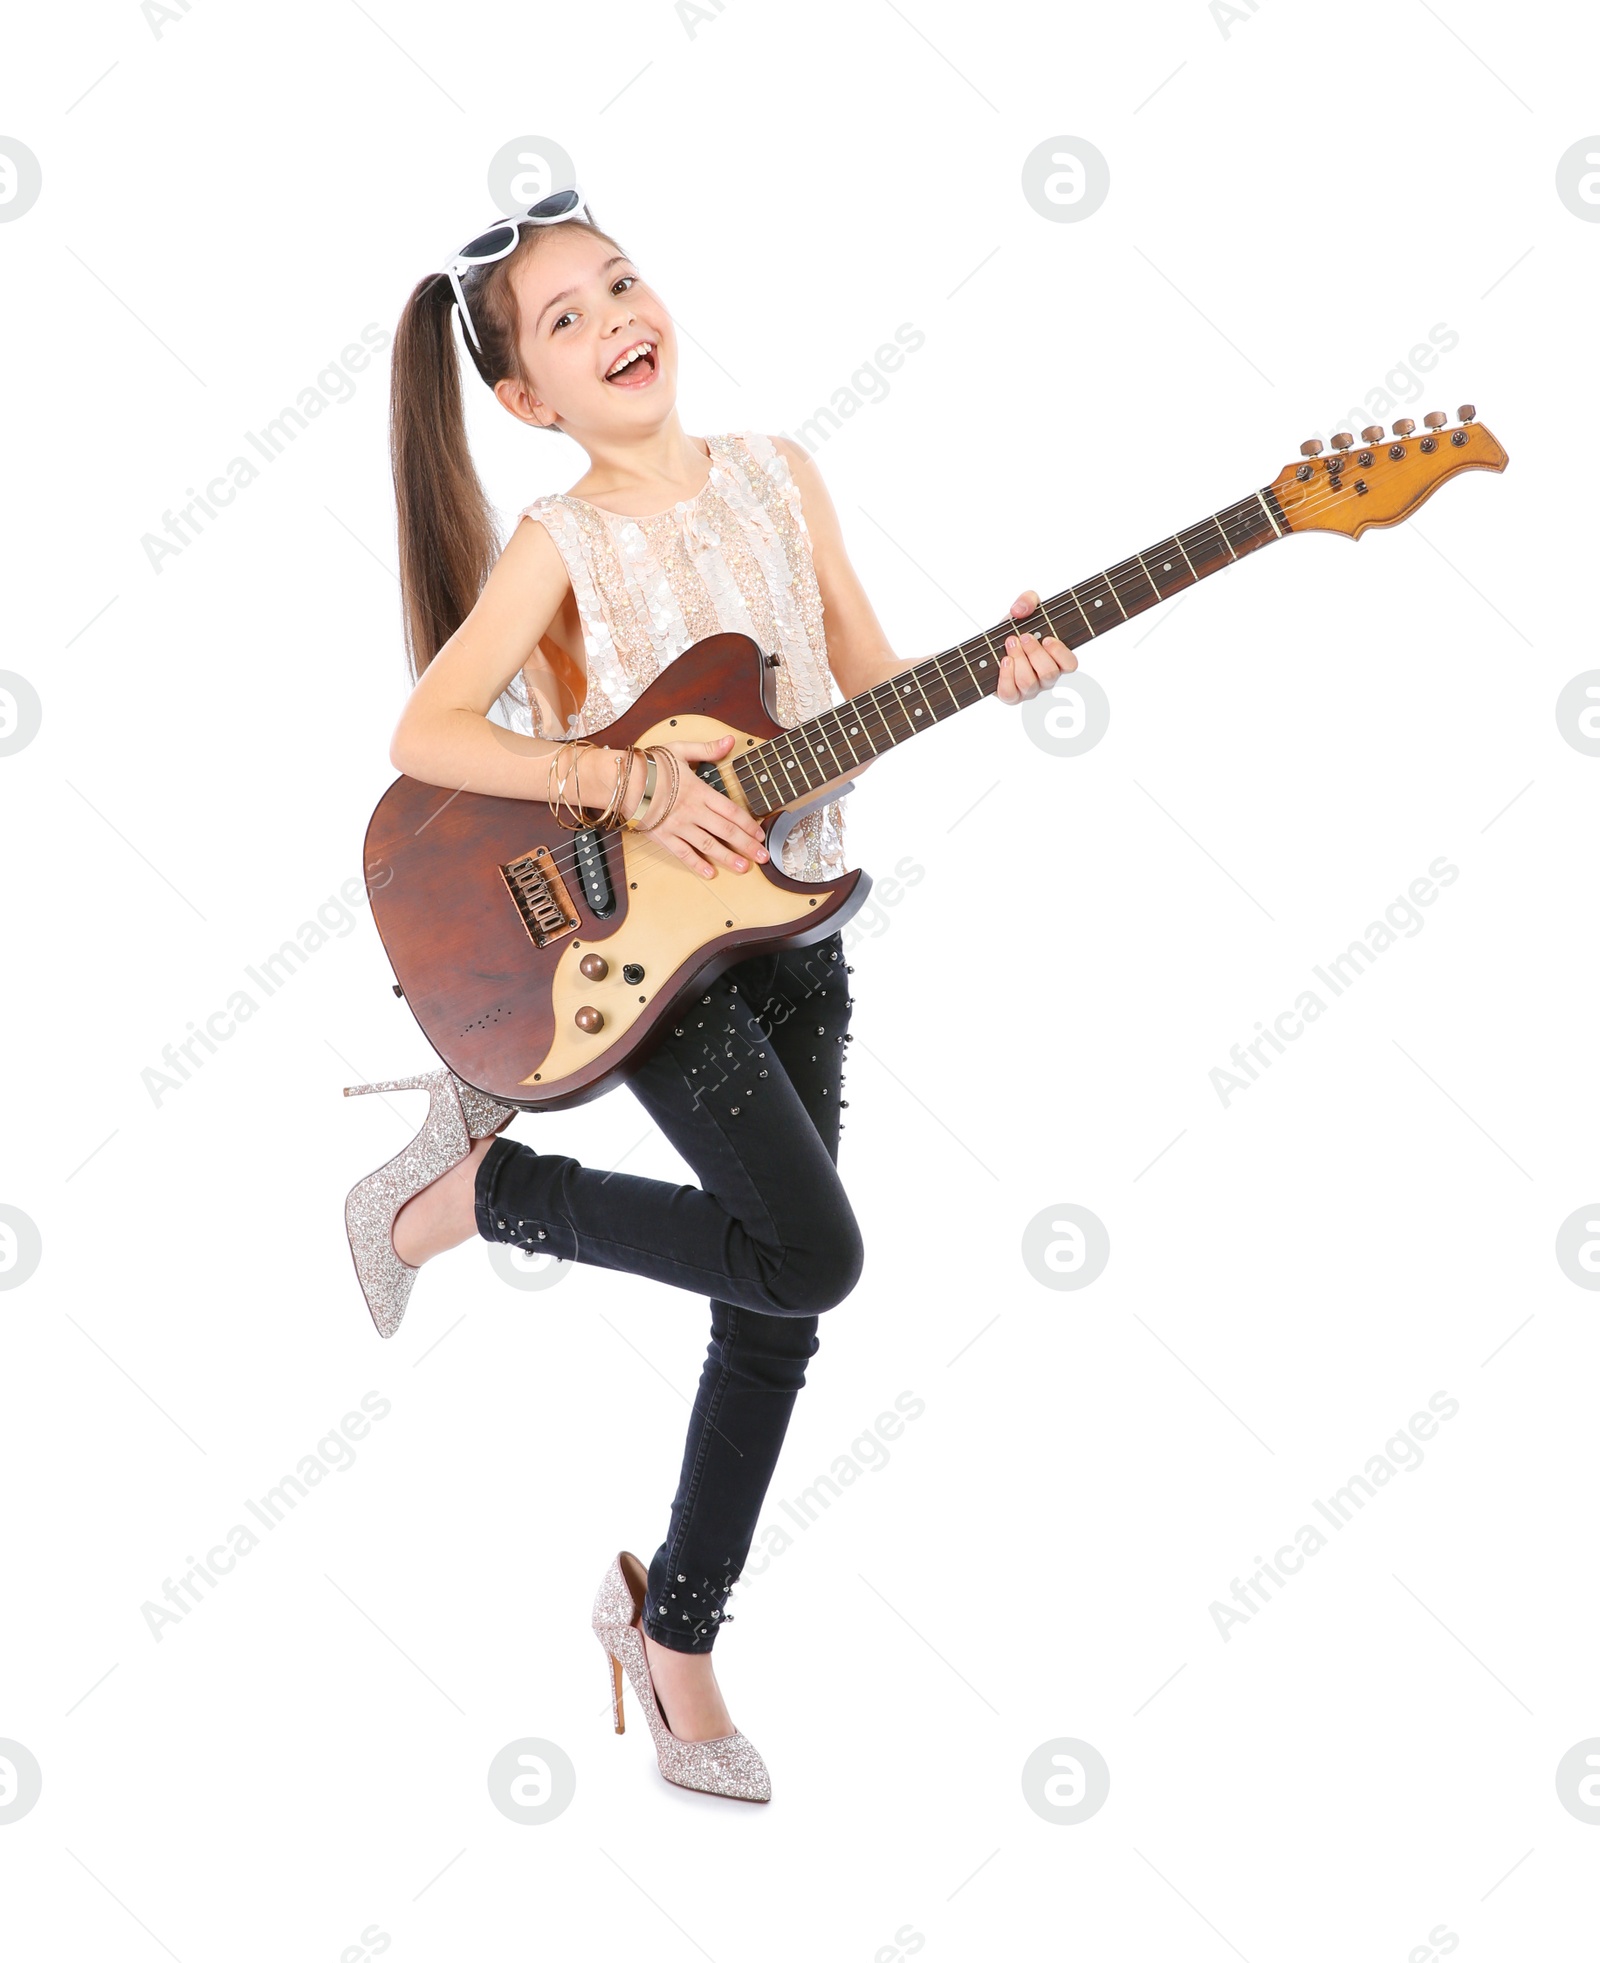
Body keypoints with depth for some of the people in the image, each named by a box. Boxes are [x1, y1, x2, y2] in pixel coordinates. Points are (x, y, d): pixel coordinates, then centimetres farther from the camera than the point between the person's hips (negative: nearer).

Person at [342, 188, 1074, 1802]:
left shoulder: (779, 474, 5)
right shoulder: (558, 543, -8)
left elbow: (868, 683, 9)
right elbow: (422, 735, -15)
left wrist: (993, 673, -10)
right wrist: (632, 781, -22)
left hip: (793, 927, 5)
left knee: (773, 1316, 8)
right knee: (810, 1258, -17)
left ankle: (673, 1624, 25)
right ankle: (473, 1183, 3)